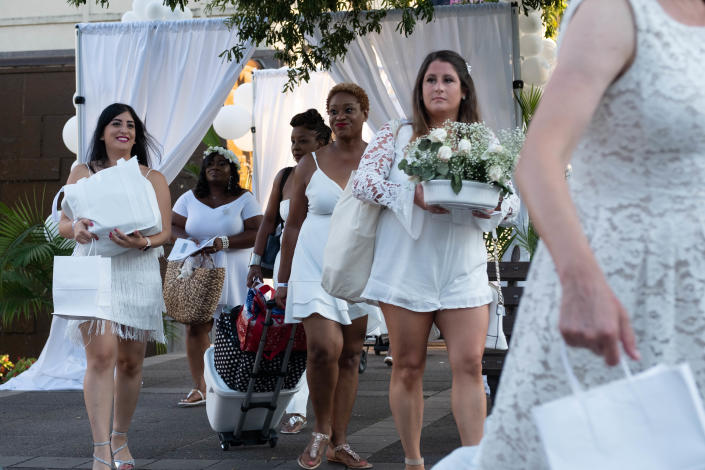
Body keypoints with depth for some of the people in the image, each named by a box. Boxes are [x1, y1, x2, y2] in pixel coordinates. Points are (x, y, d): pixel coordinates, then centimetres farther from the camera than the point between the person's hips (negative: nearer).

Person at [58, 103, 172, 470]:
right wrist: (76, 228, -15)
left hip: (138, 272, 2)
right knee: (101, 354, -17)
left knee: (131, 360, 5)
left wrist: (144, 242, -18)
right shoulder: (83, 173, 12)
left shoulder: (153, 178, 13)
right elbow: (63, 223, 9)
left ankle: (120, 439, 23)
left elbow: (165, 231, 4)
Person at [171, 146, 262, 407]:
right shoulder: (189, 198, 11)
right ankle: (199, 388, 0)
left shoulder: (244, 199, 2)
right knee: (195, 328, -4)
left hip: (233, 275, -2)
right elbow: (173, 226, 9)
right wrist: (188, 241, -13)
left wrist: (223, 243, -18)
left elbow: (257, 233, -7)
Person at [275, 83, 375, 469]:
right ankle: (322, 430, 3)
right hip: (317, 267, -1)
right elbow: (293, 225, 9)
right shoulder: (311, 164, 6)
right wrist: (283, 280, 8)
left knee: (350, 355, 4)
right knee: (324, 347, -18)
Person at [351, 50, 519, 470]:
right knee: (408, 367, 5)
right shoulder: (397, 134, 7)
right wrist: (414, 195, -18)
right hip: (406, 268, -1)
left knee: (469, 364, -7)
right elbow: (363, 181, -4)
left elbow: (513, 199, 9)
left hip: (463, 270, 1)